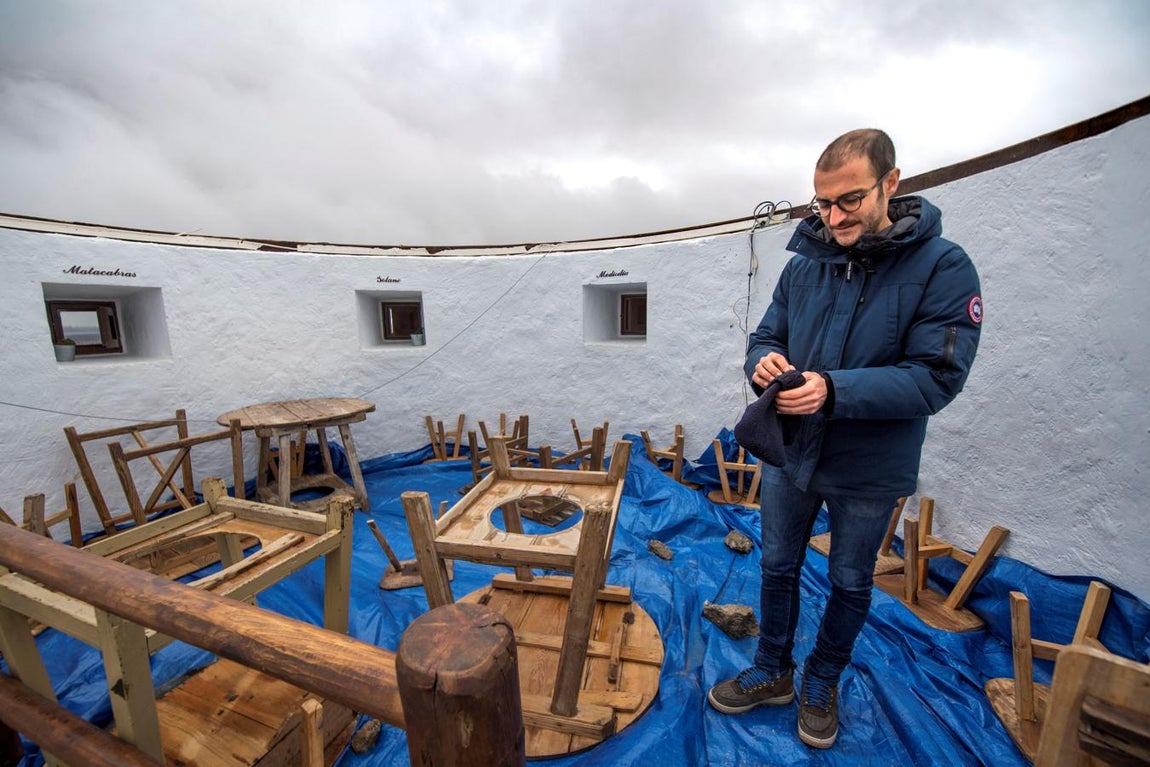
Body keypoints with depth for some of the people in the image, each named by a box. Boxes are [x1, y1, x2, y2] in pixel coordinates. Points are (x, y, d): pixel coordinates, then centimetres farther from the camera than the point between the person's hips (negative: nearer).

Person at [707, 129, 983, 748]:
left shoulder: (942, 267, -14)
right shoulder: (804, 263, -2)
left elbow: (935, 377, -20)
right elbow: (766, 336, 2)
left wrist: (833, 389, -35)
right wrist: (765, 362, -22)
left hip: (869, 468, -3)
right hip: (789, 453, 4)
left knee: (849, 584, 19)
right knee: (778, 567, 18)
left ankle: (822, 684, 46)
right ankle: (772, 673, 43)